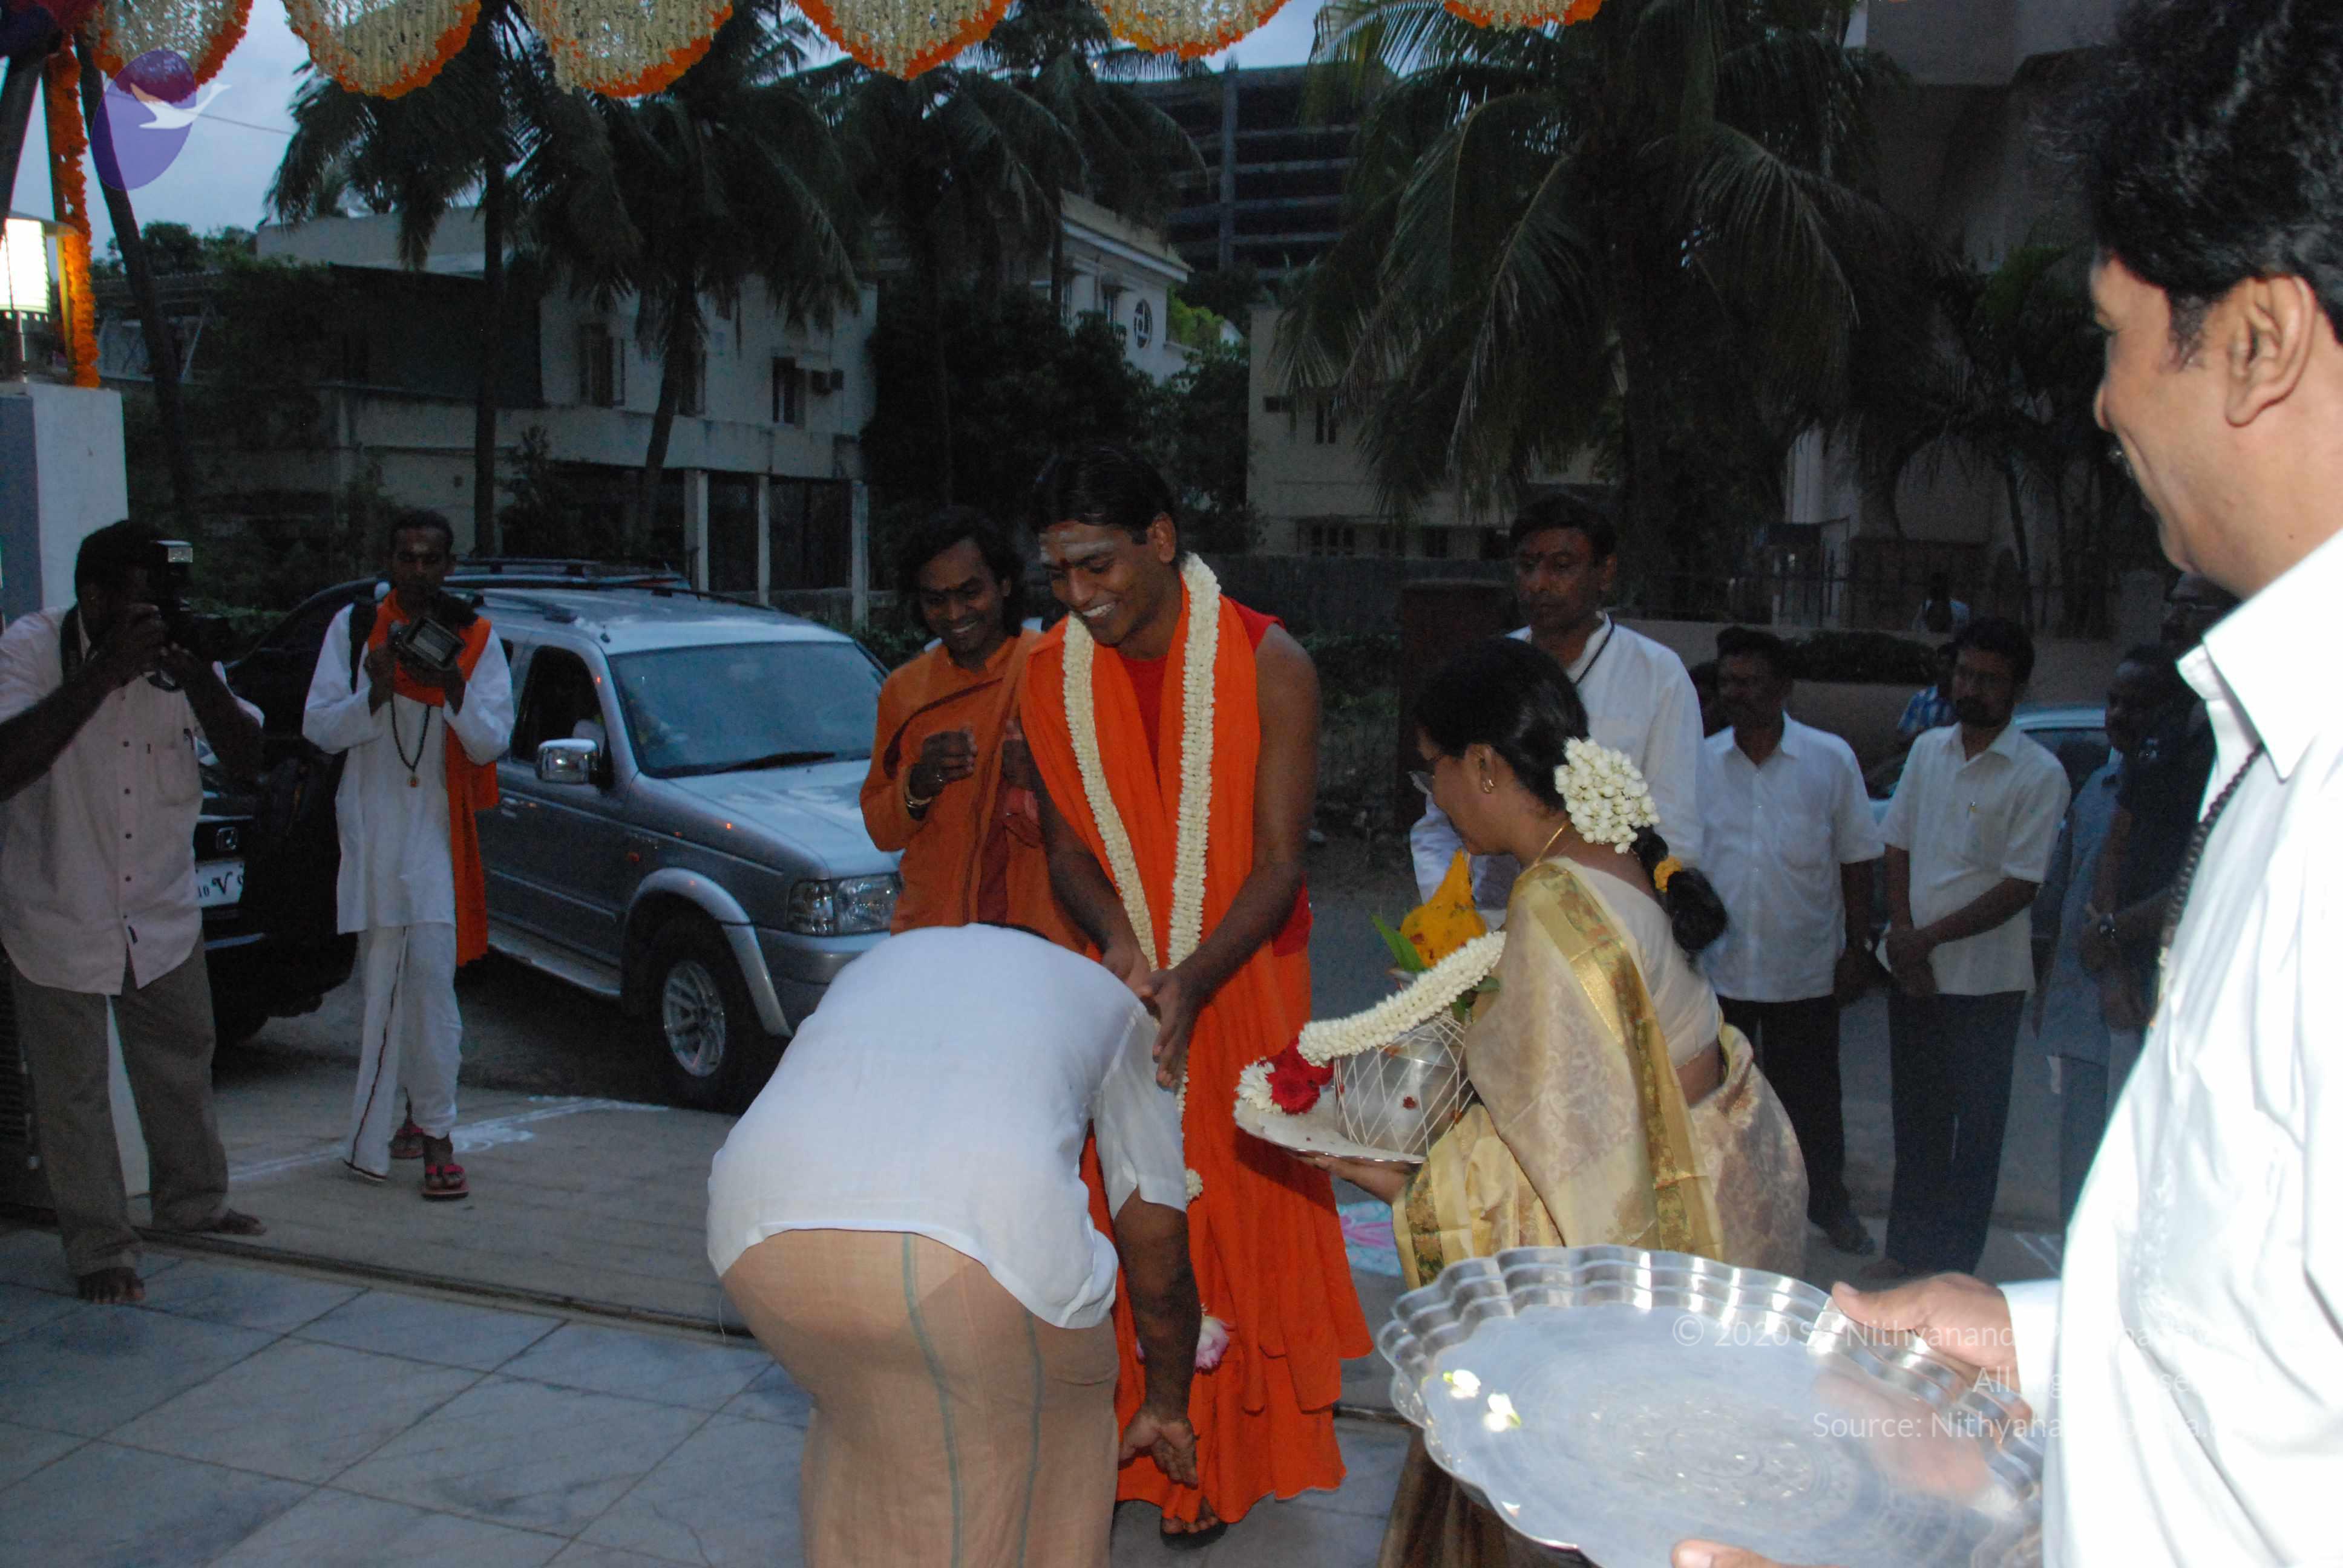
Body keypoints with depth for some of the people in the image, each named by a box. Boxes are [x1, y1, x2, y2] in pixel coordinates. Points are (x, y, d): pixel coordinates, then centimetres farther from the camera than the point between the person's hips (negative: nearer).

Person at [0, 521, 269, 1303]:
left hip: (164, 914, 4)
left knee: (182, 1067, 17)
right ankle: (100, 1248, 18)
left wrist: (199, 678, -22)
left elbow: (250, 759, -6)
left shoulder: (180, 652, -4)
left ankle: (191, 1201, 37)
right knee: (74, 1094, 3)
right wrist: (104, 673, -34)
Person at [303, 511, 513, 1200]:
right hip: (370, 822, 2)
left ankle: (435, 1131, -6)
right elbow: (318, 726, -1)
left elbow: (492, 742, -3)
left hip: (438, 826, -2)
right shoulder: (354, 628, 7)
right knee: (382, 978, 6)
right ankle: (418, 1113, 20)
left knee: (429, 974, -10)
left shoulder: (476, 637, 4)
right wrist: (375, 694, -19)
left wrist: (454, 691, -21)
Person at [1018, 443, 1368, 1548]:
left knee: (1240, 1201, 5)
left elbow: (1278, 859, -14)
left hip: (1243, 977, -3)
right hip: (1114, 983, 3)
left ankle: (1231, 1456, 21)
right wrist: (1117, 932, -17)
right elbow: (1065, 845, 3)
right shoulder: (1051, 676, -3)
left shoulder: (1269, 666, -14)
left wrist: (1193, 980, -27)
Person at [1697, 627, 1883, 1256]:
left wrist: (1856, 950, -2)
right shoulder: (1699, 762, 0)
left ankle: (1829, 1202, 31)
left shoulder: (1830, 760, -3)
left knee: (1810, 1095, 11)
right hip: (1716, 968, 1)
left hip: (1805, 970, -1)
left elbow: (1857, 860, 1)